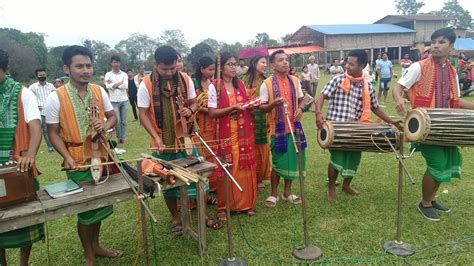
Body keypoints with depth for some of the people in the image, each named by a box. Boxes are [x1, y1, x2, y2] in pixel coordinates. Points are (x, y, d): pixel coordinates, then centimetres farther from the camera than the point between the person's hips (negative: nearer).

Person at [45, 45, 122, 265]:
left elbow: (113, 116, 11)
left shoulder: (99, 91, 0)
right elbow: (53, 133, -8)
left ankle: (96, 246, 38)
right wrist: (67, 157, -21)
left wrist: (106, 125, -12)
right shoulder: (56, 98, -12)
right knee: (85, 209, 8)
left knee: (100, 205, 17)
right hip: (78, 162, -4)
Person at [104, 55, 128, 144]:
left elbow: (126, 86, -8)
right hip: (114, 101, -1)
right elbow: (108, 86, -12)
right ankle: (119, 137, 14)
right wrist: (120, 83, -11)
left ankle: (123, 137, 15)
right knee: (117, 121, -1)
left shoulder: (124, 74, 6)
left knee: (124, 121, 6)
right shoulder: (108, 74, 3)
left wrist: (115, 85, -11)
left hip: (124, 100, 2)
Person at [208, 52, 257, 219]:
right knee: (226, 170, 1)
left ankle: (247, 203, 21)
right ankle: (223, 207, 14)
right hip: (225, 134, -4)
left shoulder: (241, 84, 9)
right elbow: (212, 113, -11)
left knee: (245, 168, 7)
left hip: (243, 133, 4)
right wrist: (233, 107, -20)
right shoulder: (214, 87, -6)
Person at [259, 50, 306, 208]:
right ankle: (274, 194, 23)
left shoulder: (295, 81, 5)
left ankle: (287, 192, 29)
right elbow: (262, 108, -7)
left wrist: (300, 109, -5)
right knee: (277, 162, 5)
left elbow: (301, 99, 16)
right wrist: (274, 104, -26)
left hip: (294, 127, 4)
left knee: (292, 160, 11)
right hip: (277, 128, -4)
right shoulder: (267, 84, -9)